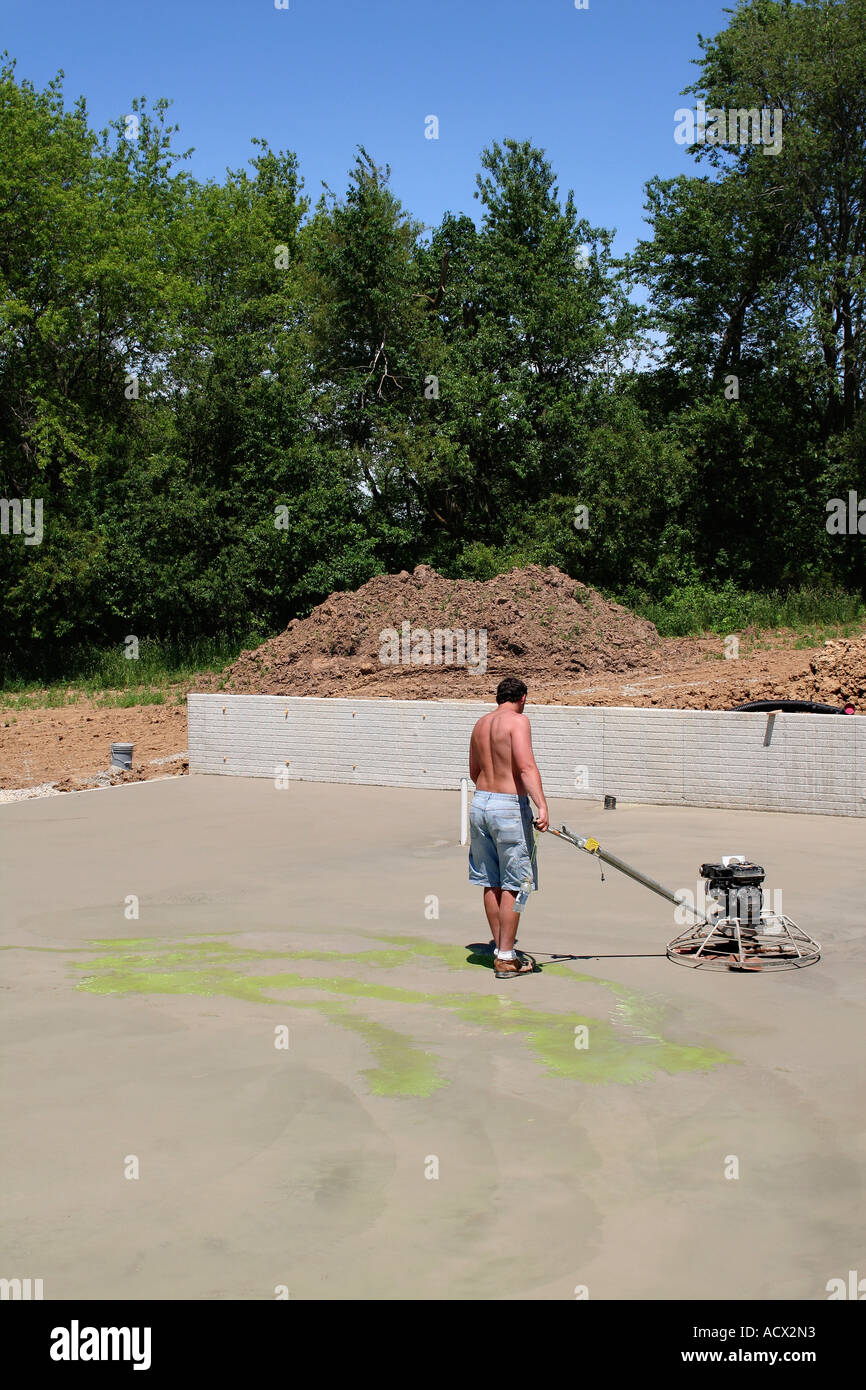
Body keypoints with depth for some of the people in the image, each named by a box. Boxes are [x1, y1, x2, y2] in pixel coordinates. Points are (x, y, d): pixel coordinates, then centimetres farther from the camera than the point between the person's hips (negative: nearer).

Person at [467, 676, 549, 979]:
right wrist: (541, 805, -30)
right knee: (512, 885, 0)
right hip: (510, 807, -7)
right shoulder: (518, 720, -9)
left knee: (491, 883, 14)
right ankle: (506, 959, 3)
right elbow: (526, 766, -23)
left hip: (480, 803, 7)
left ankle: (500, 948, 23)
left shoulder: (481, 723, 13)